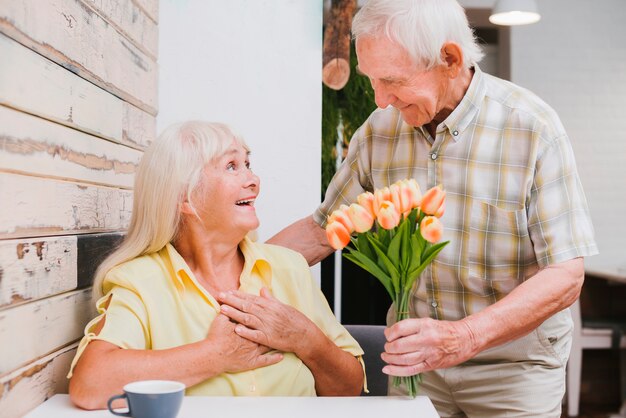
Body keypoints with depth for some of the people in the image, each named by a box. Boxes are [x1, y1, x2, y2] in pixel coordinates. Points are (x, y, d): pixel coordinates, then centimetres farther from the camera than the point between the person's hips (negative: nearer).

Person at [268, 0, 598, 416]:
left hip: (514, 360, -3)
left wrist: (463, 337, -32)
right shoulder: (380, 128, -5)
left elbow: (565, 277, -20)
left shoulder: (533, 128, -17)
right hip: (416, 351, 3)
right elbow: (323, 229, 3)